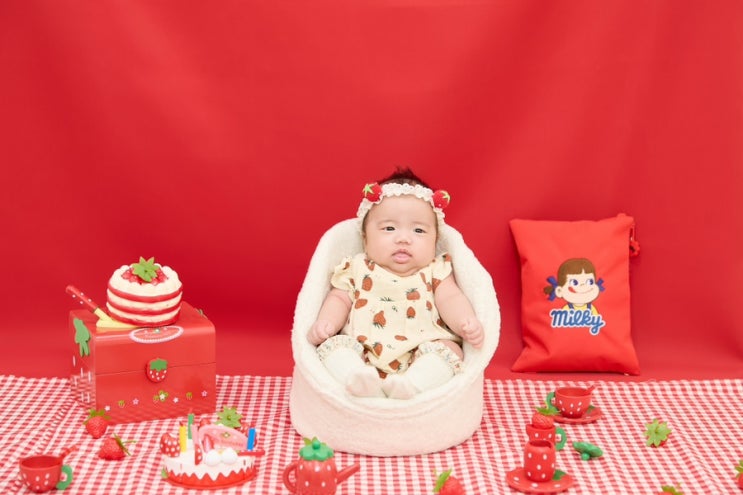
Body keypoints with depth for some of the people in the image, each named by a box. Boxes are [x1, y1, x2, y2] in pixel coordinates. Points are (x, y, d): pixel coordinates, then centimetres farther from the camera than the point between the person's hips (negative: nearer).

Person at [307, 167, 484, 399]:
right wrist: (325, 322, -11)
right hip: (363, 356, 0)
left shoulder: (436, 271, 12)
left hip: (422, 354, 0)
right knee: (333, 345, -22)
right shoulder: (356, 269, 14)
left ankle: (412, 386, -47)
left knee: (448, 350, -25)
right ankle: (358, 380, -48)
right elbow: (339, 299, 12)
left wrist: (467, 322, -20)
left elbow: (451, 299, 2)